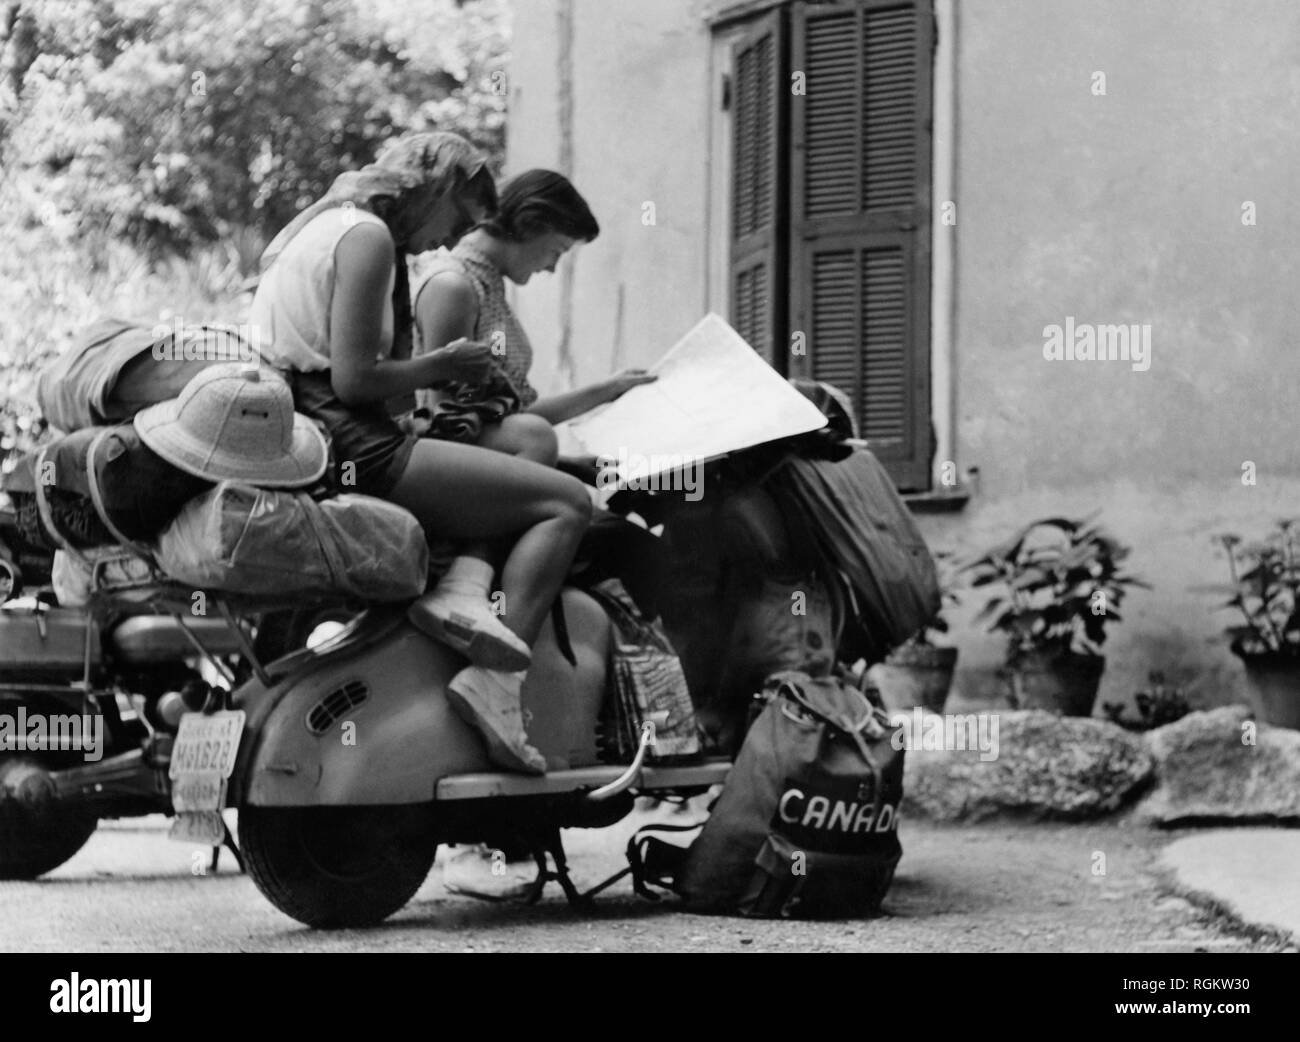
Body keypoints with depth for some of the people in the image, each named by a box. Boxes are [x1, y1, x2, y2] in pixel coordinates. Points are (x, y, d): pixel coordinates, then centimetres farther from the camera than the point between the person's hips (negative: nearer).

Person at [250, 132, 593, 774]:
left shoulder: (323, 225, 23)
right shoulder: (367, 236, -8)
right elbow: (354, 380, -16)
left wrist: (441, 372, 16)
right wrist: (440, 367, -1)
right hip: (348, 452, -10)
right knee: (566, 502, -7)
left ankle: (461, 589, -10)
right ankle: (494, 685, -21)